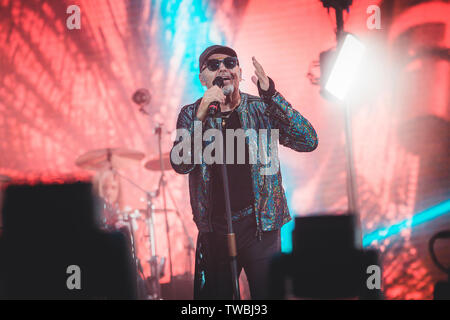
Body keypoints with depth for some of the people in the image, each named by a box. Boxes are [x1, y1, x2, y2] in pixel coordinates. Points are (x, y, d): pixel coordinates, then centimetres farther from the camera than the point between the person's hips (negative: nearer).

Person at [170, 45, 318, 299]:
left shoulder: (261, 109, 1)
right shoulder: (191, 114, 4)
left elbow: (309, 141, -12)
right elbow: (181, 163, -11)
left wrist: (271, 95, -21)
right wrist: (202, 116, -25)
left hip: (259, 225, -1)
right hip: (214, 228, 1)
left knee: (268, 294, -1)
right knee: (213, 294, 8)